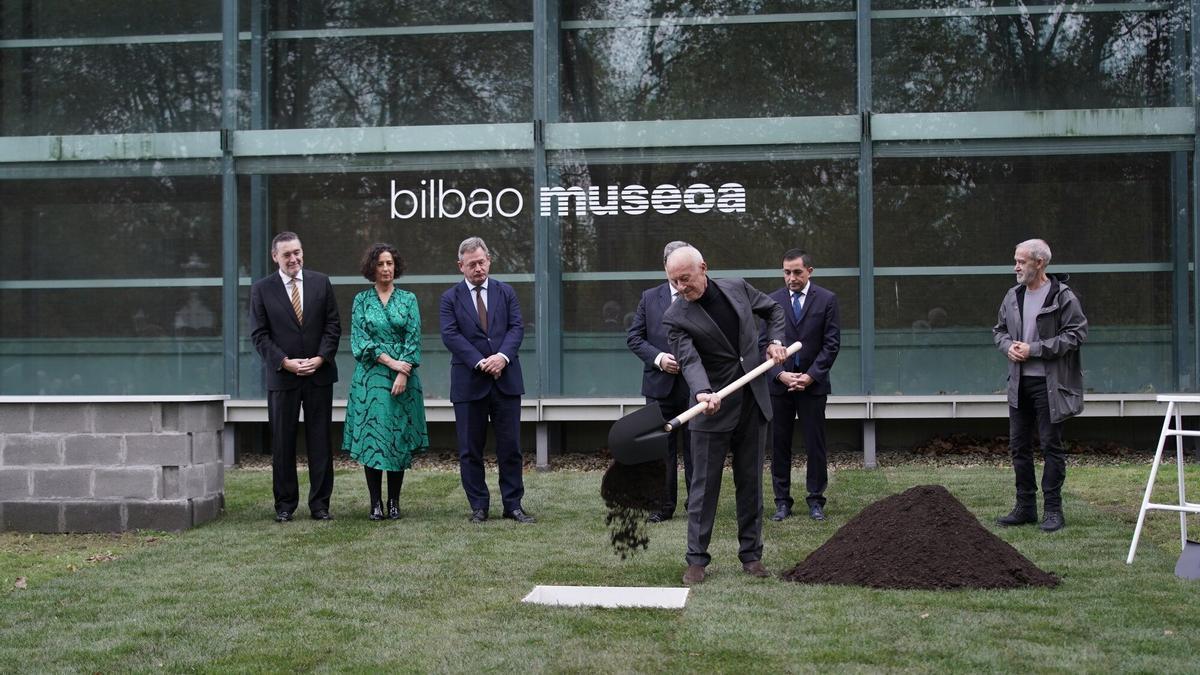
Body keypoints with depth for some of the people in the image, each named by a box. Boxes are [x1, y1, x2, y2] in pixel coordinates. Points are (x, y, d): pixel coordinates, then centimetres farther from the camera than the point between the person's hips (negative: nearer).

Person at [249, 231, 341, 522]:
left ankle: (320, 503, 10)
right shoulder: (262, 289, 1)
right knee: (282, 443, 4)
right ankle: (285, 504, 13)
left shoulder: (321, 282, 5)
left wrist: (321, 358, -9)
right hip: (282, 376, -1)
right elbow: (259, 334, -1)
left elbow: (333, 325, 4)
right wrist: (285, 362, -12)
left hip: (319, 373, 1)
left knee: (320, 441, 3)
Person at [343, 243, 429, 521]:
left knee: (399, 436, 1)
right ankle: (375, 503, 3)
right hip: (370, 377, 0)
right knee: (370, 436, -3)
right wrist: (390, 361, -12)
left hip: (402, 379, 0)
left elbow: (413, 339, -1)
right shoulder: (361, 300, 6)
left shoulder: (408, 299, 7)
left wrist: (403, 373, -12)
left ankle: (394, 502, 8)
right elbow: (359, 338, -2)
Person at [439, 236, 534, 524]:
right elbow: (450, 335, -8)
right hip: (469, 383, -1)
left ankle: (513, 505, 11)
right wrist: (480, 362, -18)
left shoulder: (506, 292, 10)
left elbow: (517, 328, 1)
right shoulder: (451, 298, 3)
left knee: (510, 446, 3)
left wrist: (503, 356, -17)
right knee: (470, 449, 4)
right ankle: (478, 507, 13)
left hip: (506, 380, 1)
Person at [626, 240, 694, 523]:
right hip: (661, 386, 2)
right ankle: (664, 505, 14)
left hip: (696, 386, -2)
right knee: (662, 449, 6)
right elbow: (634, 337, 6)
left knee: (696, 449, 6)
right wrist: (657, 357, -9)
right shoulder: (650, 298, 7)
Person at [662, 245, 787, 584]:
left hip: (753, 404, 3)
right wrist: (703, 392, -41)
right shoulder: (676, 317, -11)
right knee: (704, 485, -1)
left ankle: (751, 554, 19)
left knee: (750, 482, 10)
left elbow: (773, 310, 19)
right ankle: (697, 559, 6)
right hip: (714, 408, -3)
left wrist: (775, 341, 3)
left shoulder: (737, 288, 1)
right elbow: (689, 360, -24)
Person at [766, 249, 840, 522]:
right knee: (779, 445, 4)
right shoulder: (772, 301, 5)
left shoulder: (827, 300, 1)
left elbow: (831, 343, -2)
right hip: (779, 384, 1)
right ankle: (782, 501, 11)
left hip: (813, 384, -1)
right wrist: (780, 374, -10)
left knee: (815, 445, 2)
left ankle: (815, 500, 11)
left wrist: (810, 376, -10)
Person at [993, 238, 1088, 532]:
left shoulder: (1063, 297, -10)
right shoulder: (1013, 296, 10)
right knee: (1019, 445, 10)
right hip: (1019, 382, 7)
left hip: (1049, 384, -7)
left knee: (1051, 445, 0)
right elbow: (999, 329, 20)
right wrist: (1008, 346, -3)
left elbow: (1075, 335, -13)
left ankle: (1052, 509, 8)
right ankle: (1025, 507, 20)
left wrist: (1033, 349, -17)